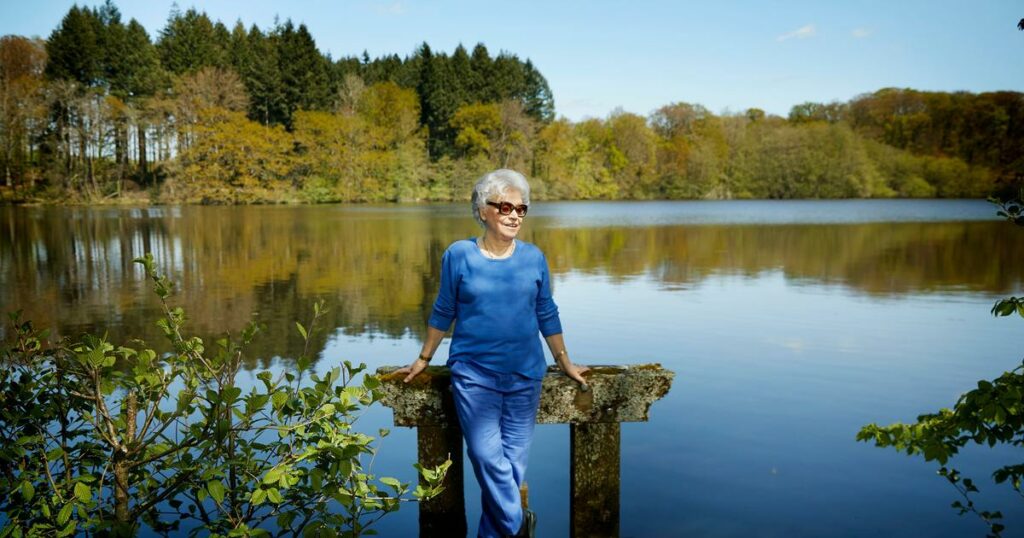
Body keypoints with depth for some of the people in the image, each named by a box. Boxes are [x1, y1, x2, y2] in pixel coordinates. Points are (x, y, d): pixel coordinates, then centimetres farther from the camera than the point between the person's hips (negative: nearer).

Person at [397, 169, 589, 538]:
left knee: (513, 462, 6)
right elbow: (443, 312, 6)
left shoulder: (534, 258, 2)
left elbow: (547, 315, 10)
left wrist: (565, 363, 14)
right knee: (488, 457, -7)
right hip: (474, 374, -2)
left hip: (525, 375, 2)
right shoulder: (459, 255, -3)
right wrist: (424, 360, 11)